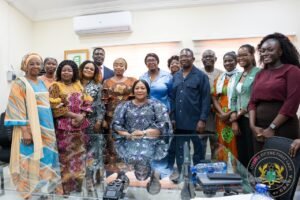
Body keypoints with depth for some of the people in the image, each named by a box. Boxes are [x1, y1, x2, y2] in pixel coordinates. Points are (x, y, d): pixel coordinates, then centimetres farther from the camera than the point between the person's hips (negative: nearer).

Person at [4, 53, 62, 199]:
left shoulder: (42, 83, 14)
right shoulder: (20, 83, -5)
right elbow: (17, 109, -12)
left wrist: (50, 129, 13)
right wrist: (25, 131, -20)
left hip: (46, 129, 6)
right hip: (30, 130, -6)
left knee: (46, 159, 13)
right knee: (32, 162, 0)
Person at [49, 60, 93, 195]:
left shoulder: (79, 85, 12)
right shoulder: (55, 86, -2)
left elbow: (87, 103, 9)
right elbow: (56, 107, -11)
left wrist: (81, 116, -9)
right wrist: (74, 115, -14)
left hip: (80, 126, 5)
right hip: (64, 126, -4)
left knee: (79, 155, 10)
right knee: (66, 156, 1)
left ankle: (77, 186, 26)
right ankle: (66, 188, 17)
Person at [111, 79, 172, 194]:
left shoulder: (156, 105, 11)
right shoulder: (124, 106, 18)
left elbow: (164, 125, -2)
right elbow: (116, 124, 8)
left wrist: (144, 133, -13)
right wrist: (128, 135, -11)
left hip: (151, 141, -1)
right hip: (129, 142, 1)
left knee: (143, 157, -30)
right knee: (131, 157, -30)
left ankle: (153, 176, -2)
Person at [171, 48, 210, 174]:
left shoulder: (201, 76, -3)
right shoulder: (175, 77, 11)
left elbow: (206, 99, -7)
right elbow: (172, 99, 10)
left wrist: (202, 120, -13)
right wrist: (172, 118, 4)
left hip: (195, 122, -4)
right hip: (179, 123, 4)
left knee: (197, 152, 10)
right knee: (180, 153, 13)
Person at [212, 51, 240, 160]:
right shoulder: (219, 79, 14)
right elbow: (214, 98, 8)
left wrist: (231, 113, -14)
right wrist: (222, 113, -7)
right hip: (222, 118, 4)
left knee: (235, 146, -2)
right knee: (222, 146, 9)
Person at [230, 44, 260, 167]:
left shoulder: (258, 73, -6)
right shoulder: (238, 75, 14)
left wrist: (240, 113, -7)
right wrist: (234, 120, 4)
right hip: (239, 119, 7)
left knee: (252, 155, 0)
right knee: (241, 154, 13)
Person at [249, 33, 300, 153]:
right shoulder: (260, 74, 13)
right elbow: (252, 102, 9)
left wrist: (272, 128, -14)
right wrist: (253, 126, -4)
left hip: (283, 129, -5)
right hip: (260, 130, 5)